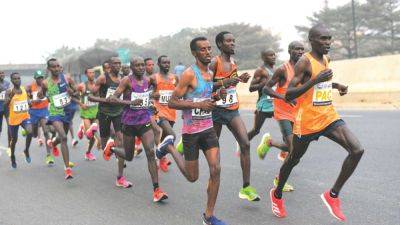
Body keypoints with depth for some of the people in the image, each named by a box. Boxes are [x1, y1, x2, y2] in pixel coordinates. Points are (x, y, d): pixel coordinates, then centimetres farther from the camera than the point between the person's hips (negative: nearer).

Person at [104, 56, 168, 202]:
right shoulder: (127, 81, -10)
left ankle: (156, 190, -14)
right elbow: (113, 98, -18)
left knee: (151, 152, -13)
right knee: (129, 156, 11)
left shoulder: (147, 81, 6)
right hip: (129, 122, -3)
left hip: (145, 121, 3)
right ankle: (111, 147, 45)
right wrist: (130, 102, -29)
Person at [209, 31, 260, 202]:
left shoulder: (233, 63, 10)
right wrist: (224, 82, -26)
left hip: (233, 110, 5)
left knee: (245, 144, -10)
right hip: (217, 110, -5)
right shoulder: (214, 63, -12)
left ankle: (246, 188, -9)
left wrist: (240, 80, 7)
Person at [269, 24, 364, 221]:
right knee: (293, 160, 12)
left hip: (329, 117, 6)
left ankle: (333, 195, 0)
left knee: (357, 150, -13)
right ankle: (277, 194, 40)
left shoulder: (326, 60, 9)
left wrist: (335, 85, 11)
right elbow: (288, 95, -22)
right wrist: (315, 80, -30)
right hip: (308, 121, -6)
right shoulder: (304, 62, -15)